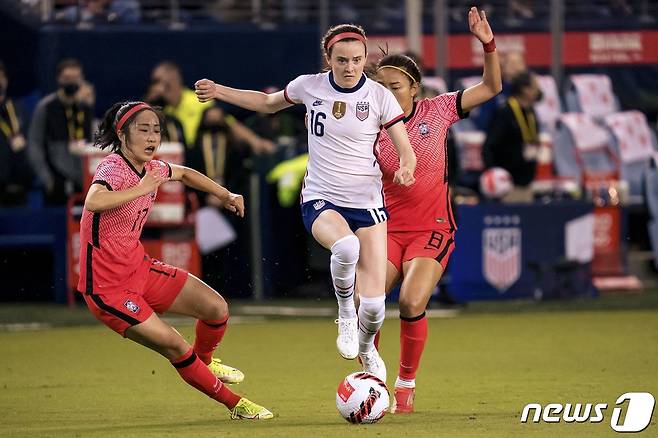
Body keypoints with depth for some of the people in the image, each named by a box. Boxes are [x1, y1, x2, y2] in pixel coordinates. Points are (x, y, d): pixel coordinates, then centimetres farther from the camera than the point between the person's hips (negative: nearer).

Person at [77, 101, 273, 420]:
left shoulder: (150, 168, 3)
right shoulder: (114, 168, -23)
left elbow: (184, 174, 28)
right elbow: (93, 202, -47)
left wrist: (225, 195, 23)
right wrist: (142, 188, -38)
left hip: (139, 269, 8)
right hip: (107, 288, -8)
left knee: (217, 308, 4)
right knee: (175, 346, -15)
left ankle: (204, 360, 36)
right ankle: (234, 404, 3)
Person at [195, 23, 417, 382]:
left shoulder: (379, 96, -6)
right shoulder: (310, 86, -1)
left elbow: (406, 151, -4)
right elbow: (269, 103, 19)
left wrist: (405, 169, -27)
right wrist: (218, 91, 12)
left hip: (367, 203, 0)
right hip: (320, 201, 0)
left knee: (374, 304, -8)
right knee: (346, 247, -38)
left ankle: (365, 346, 29)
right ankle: (345, 314, -8)